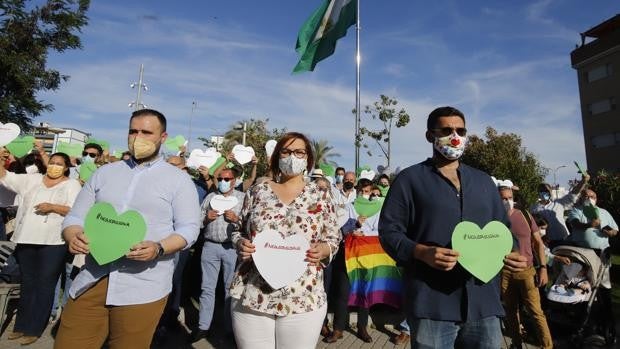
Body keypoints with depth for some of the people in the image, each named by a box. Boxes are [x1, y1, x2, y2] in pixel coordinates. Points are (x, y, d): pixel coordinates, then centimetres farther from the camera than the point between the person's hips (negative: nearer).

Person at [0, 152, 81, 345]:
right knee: (27, 284, 15)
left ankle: (33, 329, 14)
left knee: (44, 285, 4)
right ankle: (21, 325, 28)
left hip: (53, 243, -4)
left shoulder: (71, 184, 1)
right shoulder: (32, 179, 14)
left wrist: (52, 207, -17)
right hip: (26, 240, 5)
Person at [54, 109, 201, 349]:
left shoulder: (178, 180, 0)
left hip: (143, 287, -3)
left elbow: (188, 228, -6)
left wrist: (159, 248, -23)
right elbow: (75, 218, 11)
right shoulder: (104, 173, 12)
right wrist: (73, 237, -11)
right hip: (91, 281, 3)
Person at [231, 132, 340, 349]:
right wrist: (241, 243, -10)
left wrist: (323, 249, -15)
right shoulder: (258, 191, 5)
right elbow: (238, 231, 11)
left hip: (304, 299, 0)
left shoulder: (319, 196, 2)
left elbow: (333, 239, 6)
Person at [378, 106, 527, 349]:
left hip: (483, 303, 5)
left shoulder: (484, 181, 17)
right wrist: (422, 253, -21)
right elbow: (389, 231, -6)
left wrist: (513, 254, 0)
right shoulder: (410, 179, 0)